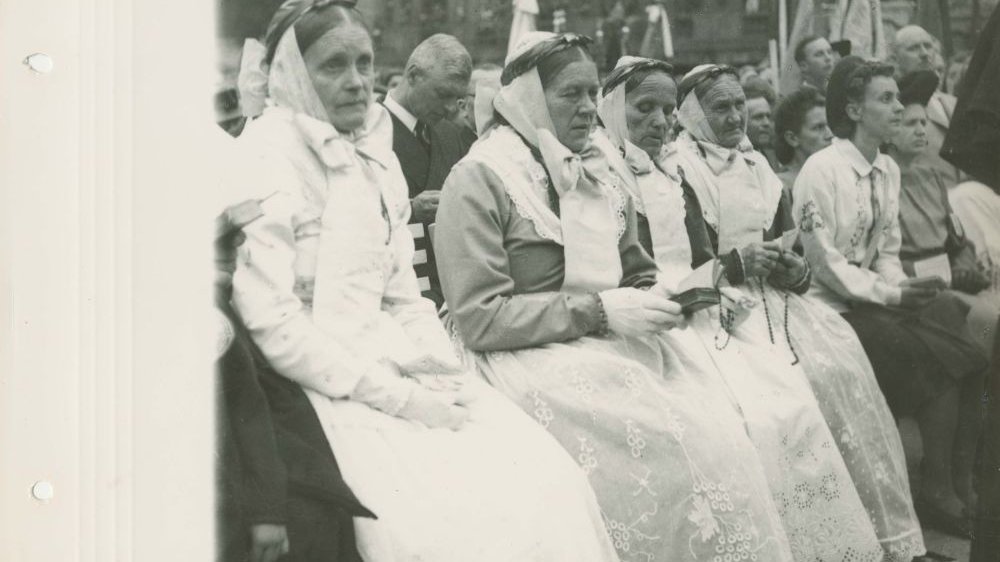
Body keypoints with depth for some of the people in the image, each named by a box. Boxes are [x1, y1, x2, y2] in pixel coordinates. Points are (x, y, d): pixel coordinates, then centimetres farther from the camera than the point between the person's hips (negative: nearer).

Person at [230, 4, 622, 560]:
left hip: (398, 372, 7)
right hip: (321, 389, -7)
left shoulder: (376, 156, 14)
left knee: (552, 486, -11)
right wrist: (397, 397, -16)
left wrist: (447, 377, -1)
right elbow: (270, 323, -16)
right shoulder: (265, 160, -9)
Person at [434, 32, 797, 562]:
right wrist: (598, 311, -18)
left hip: (612, 341, 6)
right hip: (531, 356, -6)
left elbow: (637, 274, 23)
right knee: (667, 441, -28)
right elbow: (478, 318, -13)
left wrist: (656, 301, -1)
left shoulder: (595, 171, 15)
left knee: (722, 428, -18)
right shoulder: (480, 179, -6)